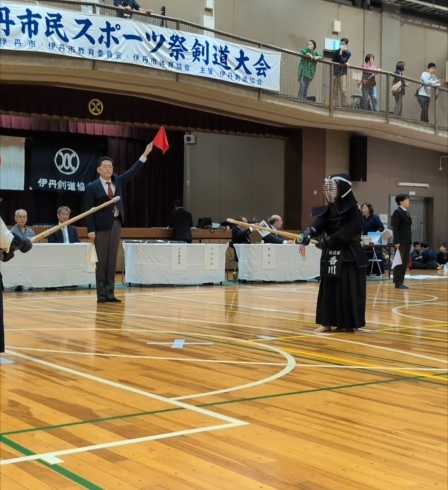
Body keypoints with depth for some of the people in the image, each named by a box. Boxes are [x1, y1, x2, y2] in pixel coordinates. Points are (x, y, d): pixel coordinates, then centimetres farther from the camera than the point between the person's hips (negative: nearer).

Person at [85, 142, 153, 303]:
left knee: (112, 260, 6)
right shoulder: (92, 187, -3)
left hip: (116, 223, 5)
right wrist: (91, 230, -14)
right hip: (101, 226, -5)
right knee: (101, 261, -1)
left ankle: (110, 293, 10)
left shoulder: (117, 181, 11)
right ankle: (101, 293, 4)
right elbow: (89, 210, -6)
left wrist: (145, 154, -1)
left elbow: (132, 172, 6)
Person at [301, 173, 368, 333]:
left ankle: (348, 323, 6)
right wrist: (308, 234, -27)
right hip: (330, 256, 7)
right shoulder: (328, 210, 7)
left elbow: (344, 234, -20)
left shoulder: (352, 211, -12)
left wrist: (325, 240, -25)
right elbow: (318, 225, -7)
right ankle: (327, 322, 11)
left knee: (347, 290, -3)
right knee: (328, 289, 7)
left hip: (349, 256, -7)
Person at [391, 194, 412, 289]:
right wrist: (397, 242, -20)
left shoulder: (407, 212, 17)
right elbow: (395, 228, -14)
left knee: (405, 262, 8)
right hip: (401, 242, -9)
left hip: (407, 241, 9)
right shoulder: (397, 212, -9)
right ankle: (397, 283, -1)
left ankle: (401, 282, 12)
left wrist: (410, 240, 16)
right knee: (399, 262, -5)